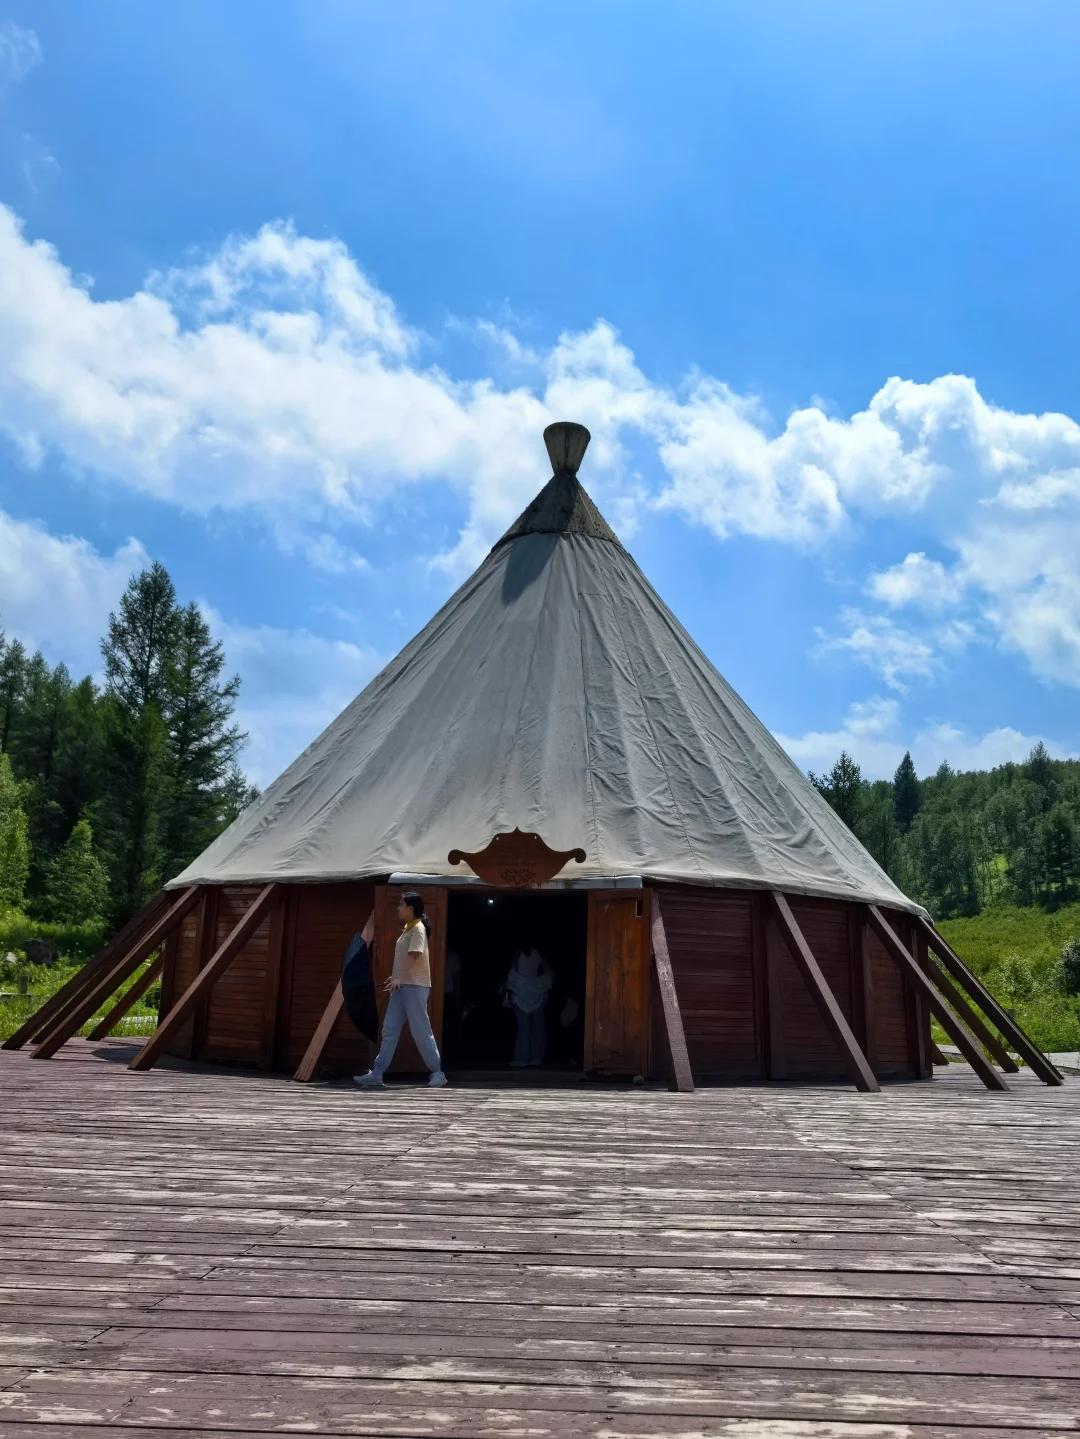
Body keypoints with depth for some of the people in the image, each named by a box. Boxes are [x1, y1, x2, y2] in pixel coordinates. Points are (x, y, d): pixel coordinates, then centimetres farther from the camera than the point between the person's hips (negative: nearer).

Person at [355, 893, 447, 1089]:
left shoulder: (418, 928, -12)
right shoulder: (407, 929, 17)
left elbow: (414, 955, -23)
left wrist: (399, 978, -31)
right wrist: (394, 977, 21)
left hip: (415, 986, -9)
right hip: (402, 986, 9)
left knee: (421, 1032, -4)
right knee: (389, 1030, 4)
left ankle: (438, 1073, 6)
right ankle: (376, 1075, 4)